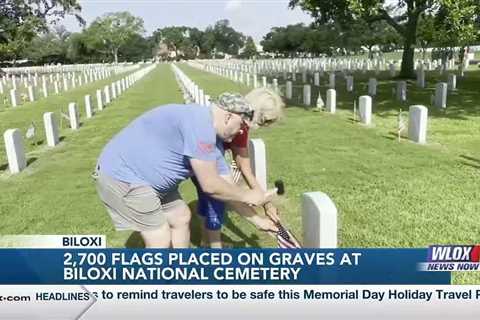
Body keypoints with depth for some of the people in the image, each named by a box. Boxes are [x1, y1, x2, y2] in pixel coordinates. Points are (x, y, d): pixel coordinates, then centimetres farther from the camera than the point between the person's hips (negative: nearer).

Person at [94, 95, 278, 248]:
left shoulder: (208, 132, 7)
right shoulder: (200, 123, -25)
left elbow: (221, 183, 12)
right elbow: (210, 186, -23)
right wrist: (247, 196, -7)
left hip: (144, 174, 10)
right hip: (121, 176, -10)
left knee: (181, 217, 17)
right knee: (161, 240, -6)